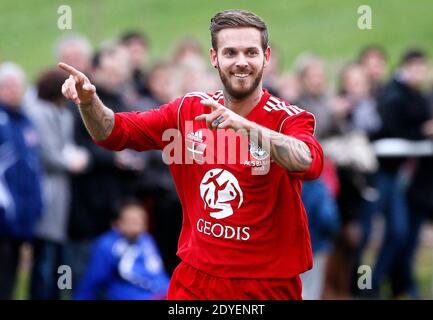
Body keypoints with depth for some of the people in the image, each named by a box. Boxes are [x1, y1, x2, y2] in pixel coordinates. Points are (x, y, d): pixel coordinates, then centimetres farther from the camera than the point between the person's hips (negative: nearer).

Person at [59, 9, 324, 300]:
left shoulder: (289, 119, -11)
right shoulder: (189, 110, 3)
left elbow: (310, 163, -33)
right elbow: (116, 132, 9)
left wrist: (244, 126, -46)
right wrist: (89, 101, -12)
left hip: (267, 286, -3)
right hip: (194, 281, 3)